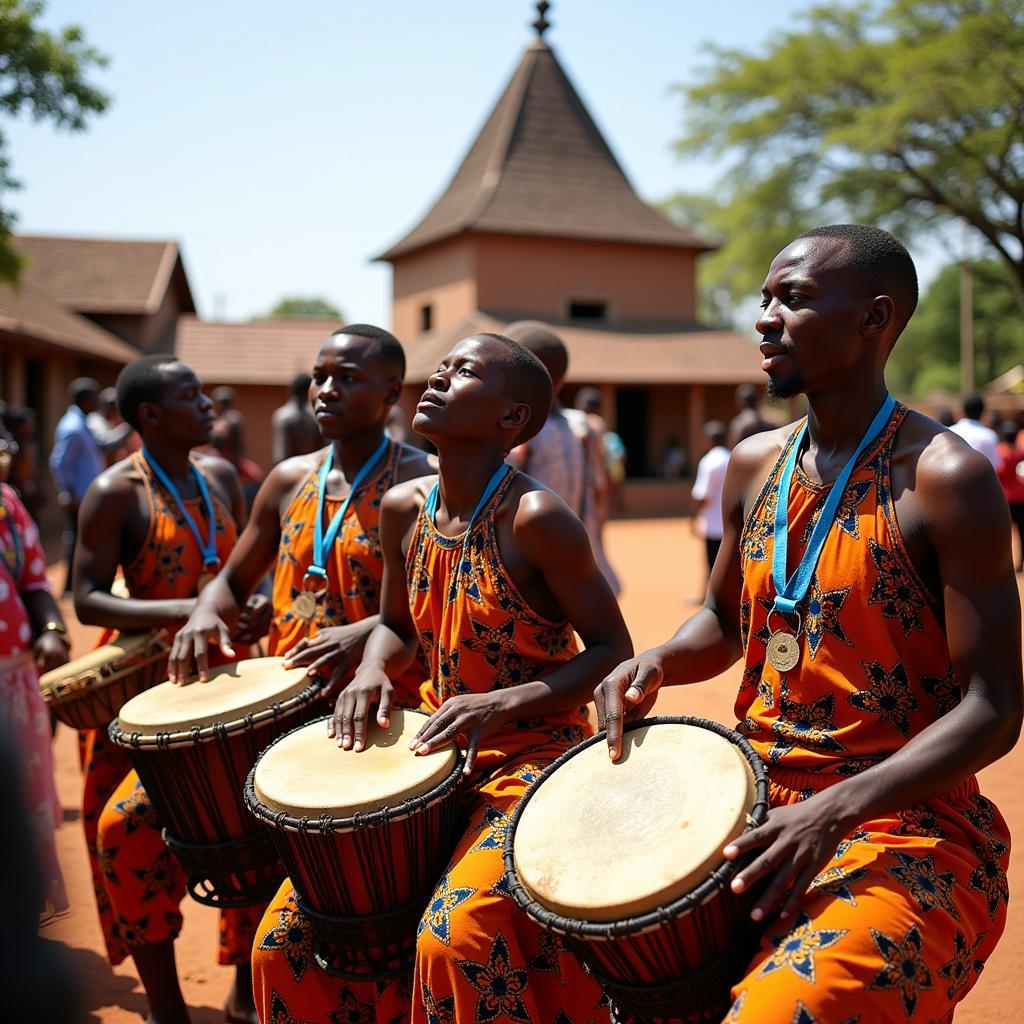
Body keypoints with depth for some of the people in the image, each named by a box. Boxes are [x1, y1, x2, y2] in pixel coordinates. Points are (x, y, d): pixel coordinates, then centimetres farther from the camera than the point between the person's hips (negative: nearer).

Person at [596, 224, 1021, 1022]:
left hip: (905, 826, -6)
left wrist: (836, 811, -25)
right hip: (755, 804, 7)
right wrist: (657, 664, -2)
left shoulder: (945, 479, -14)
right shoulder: (755, 465, 6)